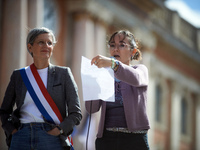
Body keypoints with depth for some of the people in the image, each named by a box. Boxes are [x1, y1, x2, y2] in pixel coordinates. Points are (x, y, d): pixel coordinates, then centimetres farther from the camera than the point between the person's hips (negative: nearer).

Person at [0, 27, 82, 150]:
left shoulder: (63, 73, 8)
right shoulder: (18, 75, 13)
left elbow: (76, 113, 4)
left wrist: (59, 130, -9)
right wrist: (12, 131, 3)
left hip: (51, 138, -1)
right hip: (22, 138, 2)